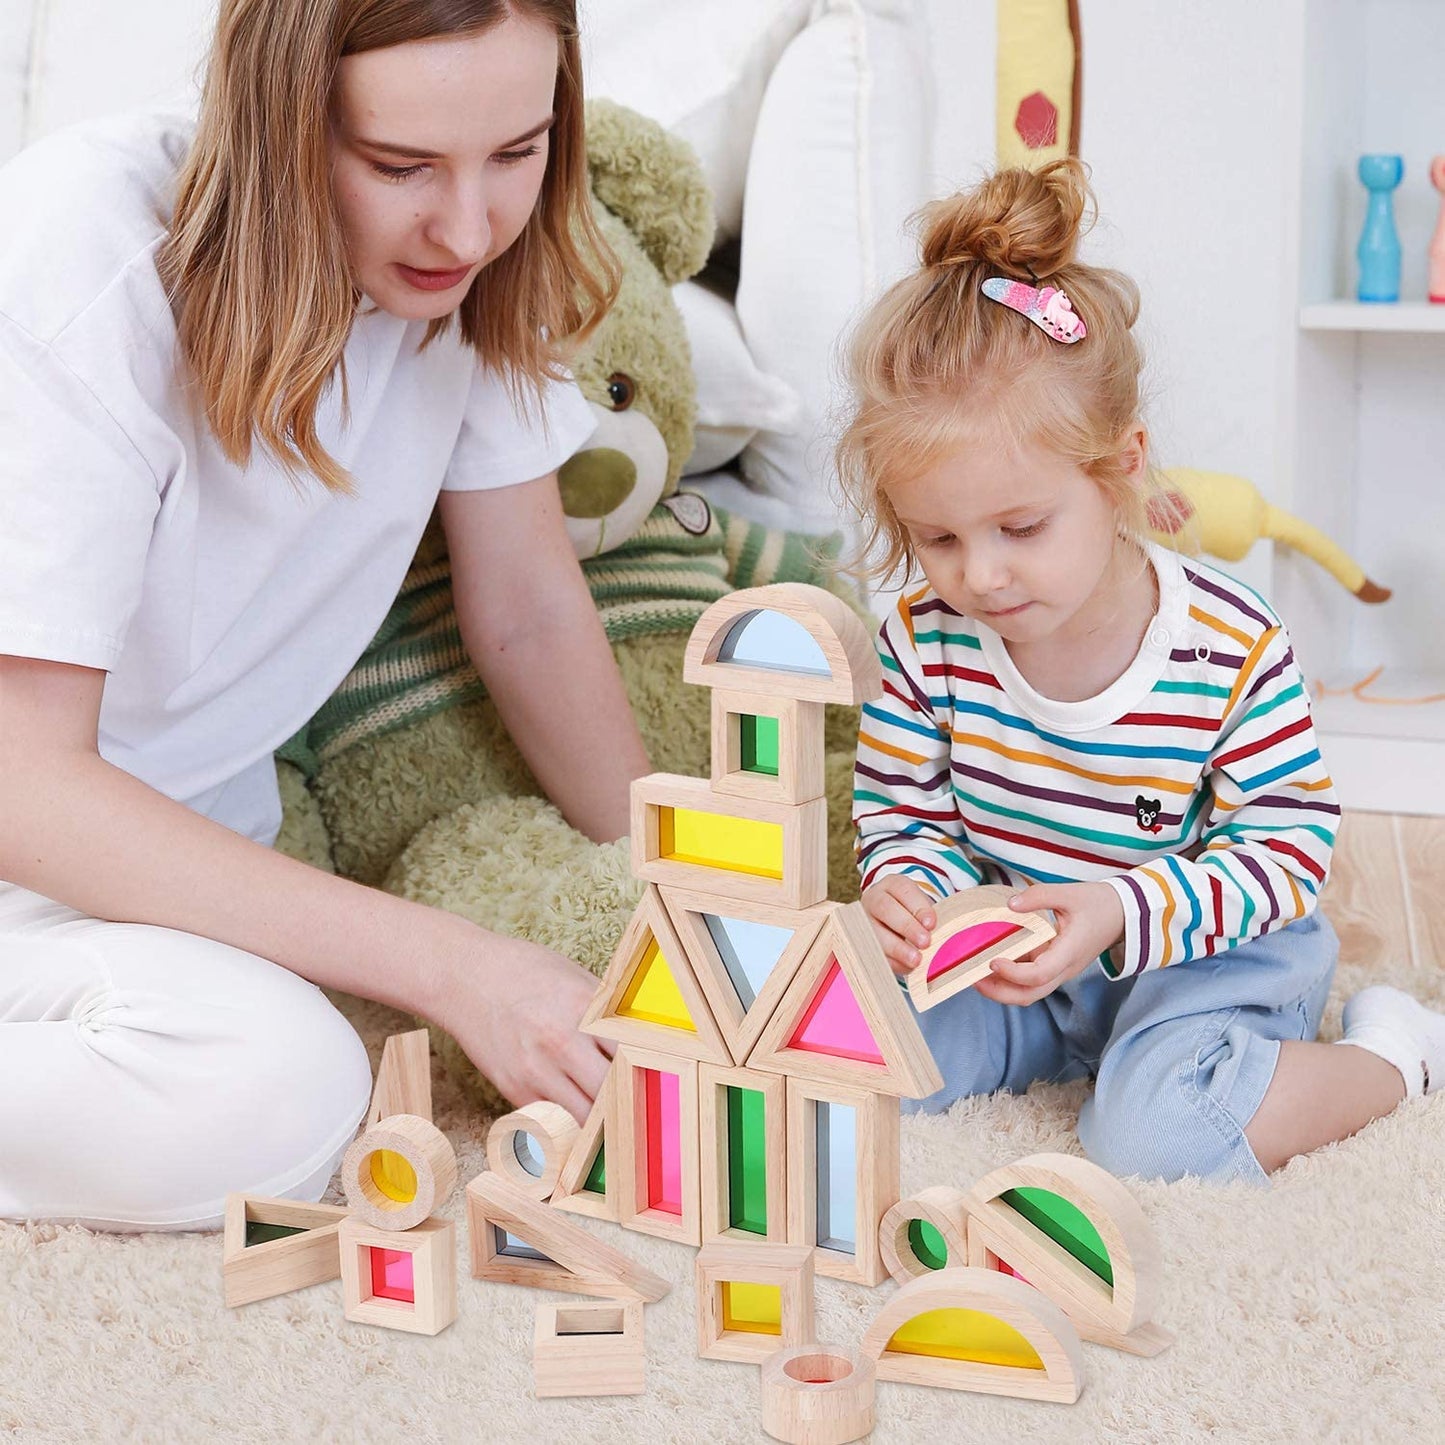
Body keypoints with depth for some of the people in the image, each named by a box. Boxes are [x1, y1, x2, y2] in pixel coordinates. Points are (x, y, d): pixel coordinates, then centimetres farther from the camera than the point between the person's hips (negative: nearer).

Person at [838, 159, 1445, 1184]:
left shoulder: (1231, 651, -24)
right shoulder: (927, 638, -12)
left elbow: (1287, 848, -17)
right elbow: (902, 811, 0)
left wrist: (1120, 915, -31)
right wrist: (908, 890, -25)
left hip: (1210, 947, -4)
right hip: (1015, 951, 5)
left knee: (1152, 1132, -29)